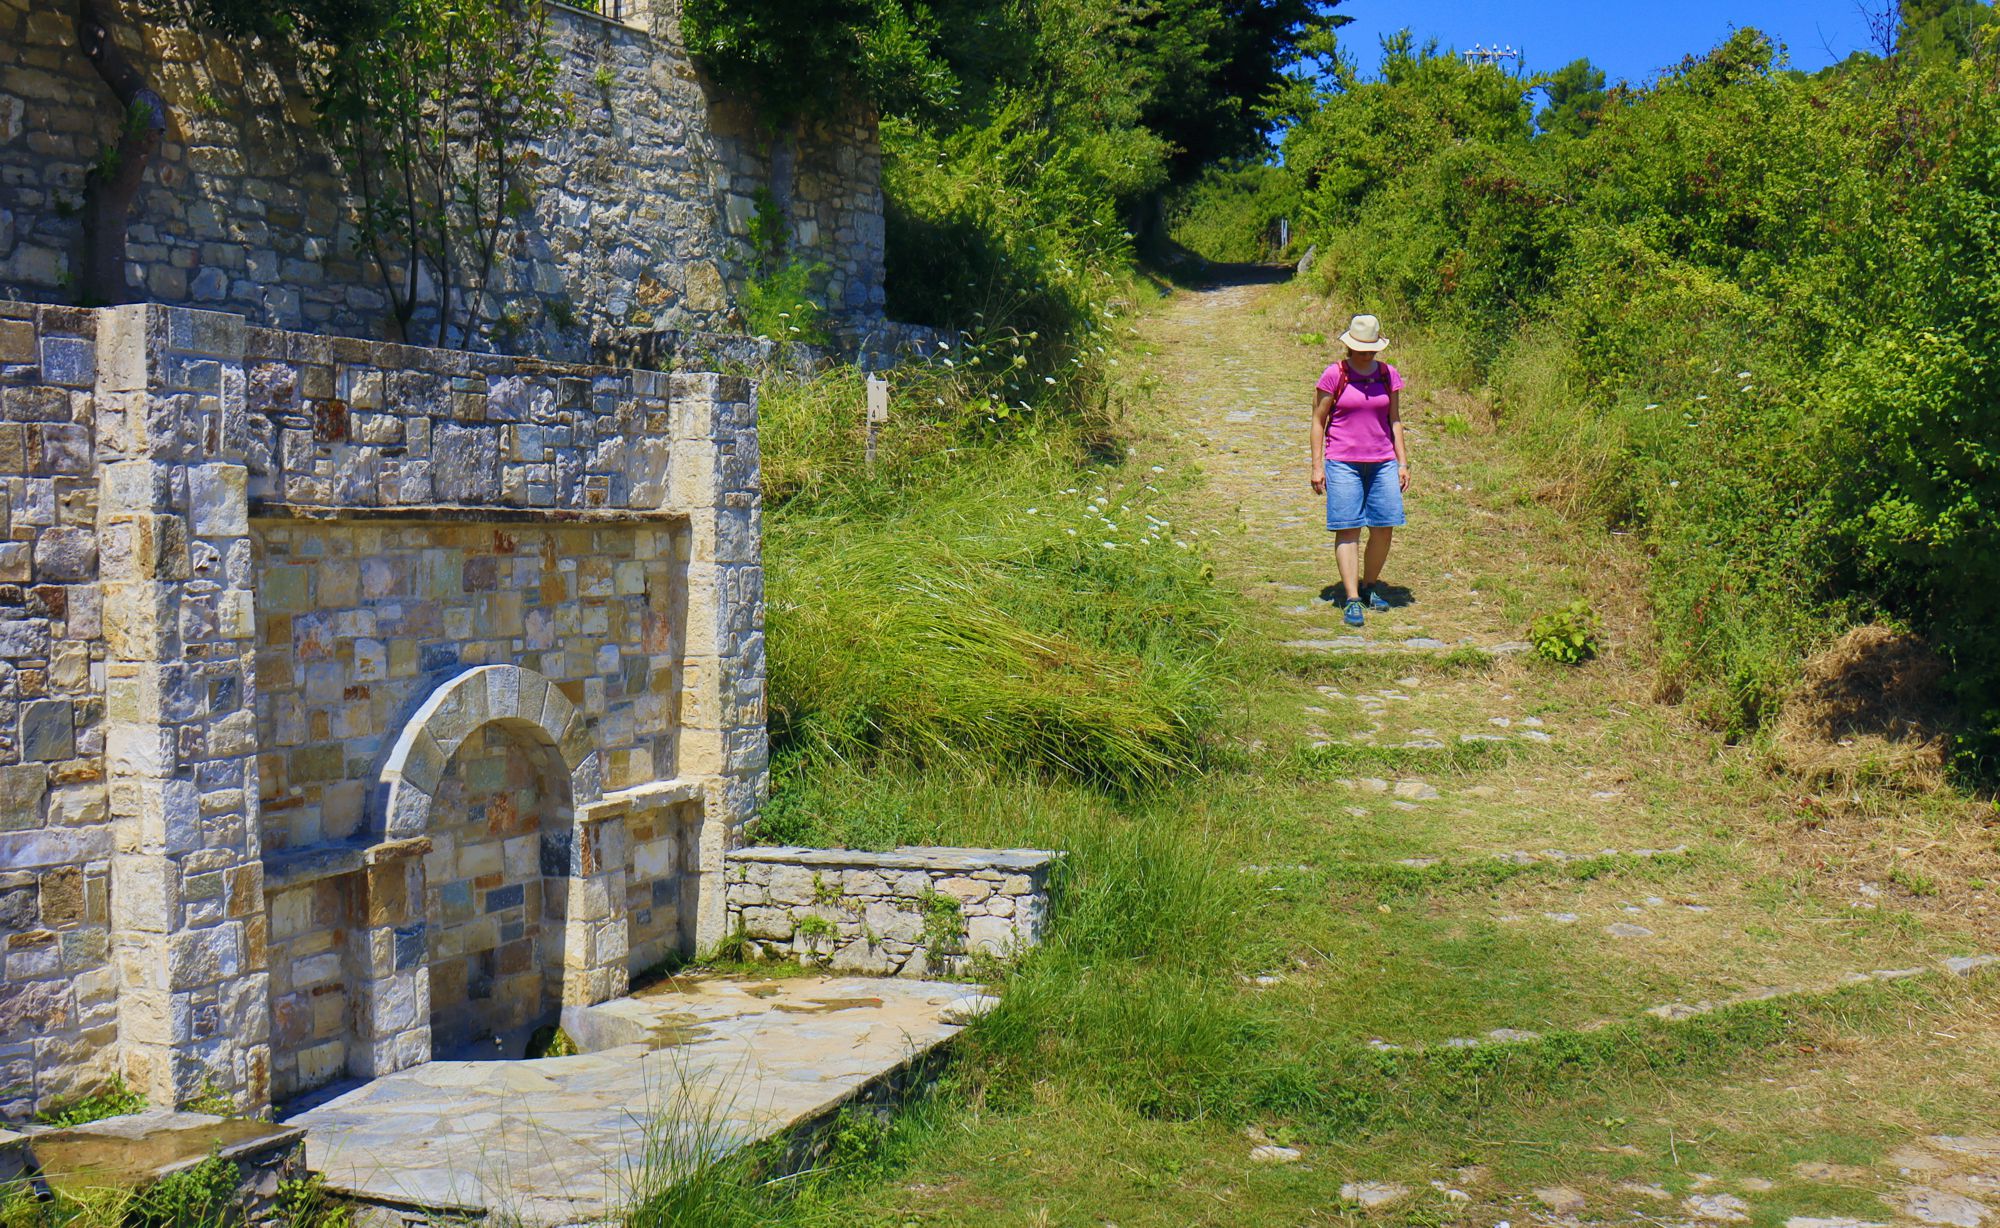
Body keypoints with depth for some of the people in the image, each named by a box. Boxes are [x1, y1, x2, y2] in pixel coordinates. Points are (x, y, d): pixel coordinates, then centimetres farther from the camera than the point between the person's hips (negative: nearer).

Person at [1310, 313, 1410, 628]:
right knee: (1347, 528, -5)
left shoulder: (1389, 375, 7)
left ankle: (1370, 586, 21)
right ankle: (1352, 599, -4)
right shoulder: (1334, 375, -3)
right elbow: (1318, 420, 1)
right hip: (1343, 463, -3)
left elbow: (1394, 420, 13)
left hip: (1382, 463, 3)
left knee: (1385, 527, 0)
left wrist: (1403, 463, 9)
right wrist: (1317, 466, -3)